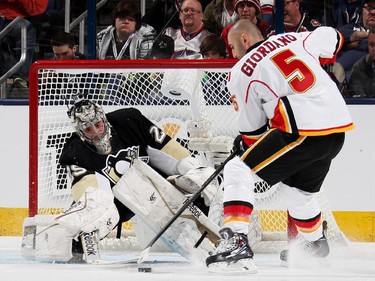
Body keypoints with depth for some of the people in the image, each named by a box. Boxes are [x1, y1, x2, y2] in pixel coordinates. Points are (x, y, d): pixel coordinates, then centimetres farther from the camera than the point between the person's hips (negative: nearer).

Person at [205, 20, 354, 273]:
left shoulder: (241, 72, 3)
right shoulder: (295, 40, 16)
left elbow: (252, 129, 8)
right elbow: (331, 38, 32)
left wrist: (246, 145, 28)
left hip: (304, 132, -7)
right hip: (338, 130, 7)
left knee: (239, 172, -2)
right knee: (298, 188, 32)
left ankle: (236, 244, -18)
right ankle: (315, 244, 52)